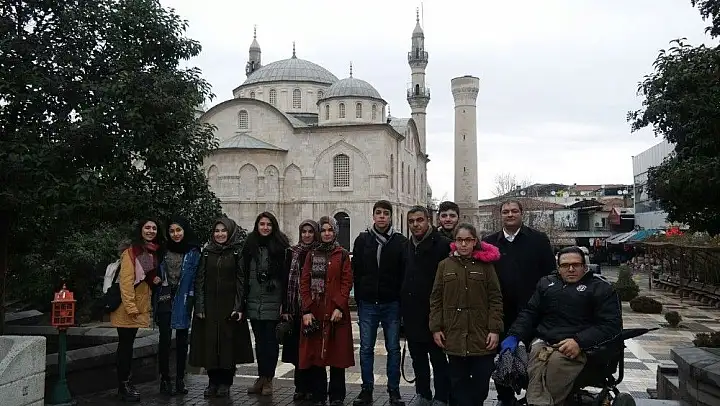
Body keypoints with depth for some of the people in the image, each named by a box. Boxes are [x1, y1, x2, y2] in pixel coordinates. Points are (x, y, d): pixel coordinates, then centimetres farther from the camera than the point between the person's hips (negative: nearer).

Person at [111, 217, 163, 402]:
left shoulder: (153, 252, 11)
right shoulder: (131, 252, -13)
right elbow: (126, 281, -18)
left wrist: (154, 279, 2)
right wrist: (130, 307, -22)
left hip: (140, 305, 8)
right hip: (127, 305, -8)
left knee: (128, 344, 14)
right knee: (125, 344, -2)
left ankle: (125, 382, 21)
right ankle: (122, 386, 4)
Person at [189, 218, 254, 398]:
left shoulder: (238, 252, 0)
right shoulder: (207, 252, 9)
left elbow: (241, 280, -4)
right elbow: (199, 280, 6)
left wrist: (238, 307, -11)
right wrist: (199, 307, -3)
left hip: (230, 306, -2)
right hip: (209, 306, 3)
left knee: (228, 343, 1)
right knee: (209, 343, 4)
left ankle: (225, 383, 12)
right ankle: (213, 382, 16)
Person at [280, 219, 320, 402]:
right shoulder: (292, 252, 9)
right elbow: (286, 281, 6)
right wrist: (285, 309, 0)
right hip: (296, 308, 2)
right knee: (298, 348, 4)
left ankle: (311, 388, 11)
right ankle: (300, 387, 14)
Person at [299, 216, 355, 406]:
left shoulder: (343, 255, 5)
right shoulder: (312, 255, 11)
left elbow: (347, 282, -2)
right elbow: (304, 283, 5)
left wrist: (339, 307, -13)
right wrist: (307, 310, -5)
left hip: (336, 311, -2)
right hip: (314, 311, 2)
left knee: (337, 354, 2)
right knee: (314, 354, 3)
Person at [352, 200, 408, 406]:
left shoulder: (400, 241, -1)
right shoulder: (362, 240, 4)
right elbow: (356, 272, 5)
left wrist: (401, 301, -6)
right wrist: (359, 299, 2)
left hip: (391, 304, -1)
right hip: (367, 304, 1)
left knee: (393, 349, 7)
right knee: (366, 348, 8)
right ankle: (367, 389, 19)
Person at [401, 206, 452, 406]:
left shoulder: (442, 244, -11)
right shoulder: (408, 246, 11)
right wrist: (403, 309, 14)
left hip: (433, 313, -7)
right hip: (412, 314, 7)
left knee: (438, 359, 4)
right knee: (418, 359, 16)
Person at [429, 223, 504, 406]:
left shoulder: (486, 264, 2)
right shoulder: (445, 265, 6)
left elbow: (495, 299, 0)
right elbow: (436, 299, 7)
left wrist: (495, 329, -7)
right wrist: (436, 328, 1)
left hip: (481, 336, -1)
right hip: (454, 335, 1)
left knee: (481, 381, 5)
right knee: (459, 381, 7)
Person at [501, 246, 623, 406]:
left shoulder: (601, 287, 11)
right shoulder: (546, 283, 24)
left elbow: (612, 324, 1)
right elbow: (530, 313, 24)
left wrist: (580, 342, -14)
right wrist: (514, 336, 4)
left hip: (579, 347, -3)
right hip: (543, 342, 3)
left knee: (555, 362, -36)